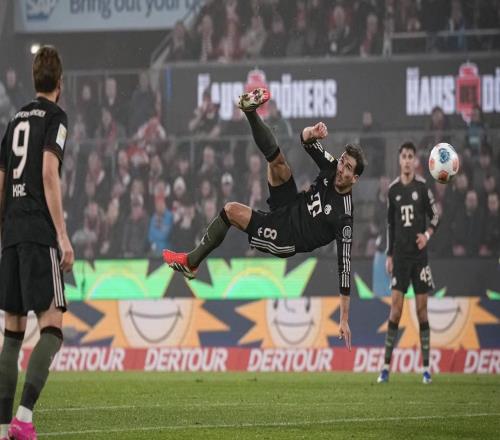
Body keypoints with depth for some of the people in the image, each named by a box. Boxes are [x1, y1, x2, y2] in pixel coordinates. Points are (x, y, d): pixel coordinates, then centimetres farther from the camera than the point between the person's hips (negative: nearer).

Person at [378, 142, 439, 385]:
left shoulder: (423, 187, -2)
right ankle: (386, 365, -2)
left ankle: (426, 367, 3)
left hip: (419, 255, -2)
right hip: (400, 255, 2)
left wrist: (427, 234, -16)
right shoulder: (393, 189, 6)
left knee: (421, 308, -1)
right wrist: (389, 255, 11)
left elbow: (435, 216, 3)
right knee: (395, 307, -5)